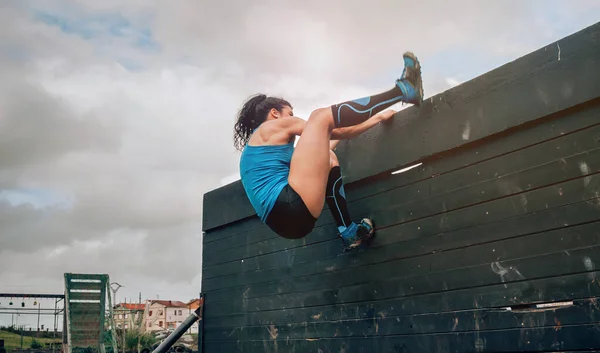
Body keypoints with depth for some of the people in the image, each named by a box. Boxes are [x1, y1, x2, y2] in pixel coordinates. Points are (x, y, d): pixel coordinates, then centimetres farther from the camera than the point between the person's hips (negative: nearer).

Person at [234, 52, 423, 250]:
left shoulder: (255, 142, 34)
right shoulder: (274, 125, 10)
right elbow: (336, 132, 11)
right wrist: (376, 119, 20)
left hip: (285, 218, 9)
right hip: (292, 206, -9)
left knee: (328, 157, 32)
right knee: (321, 116, -4)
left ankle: (348, 231, 18)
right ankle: (403, 90, 1)